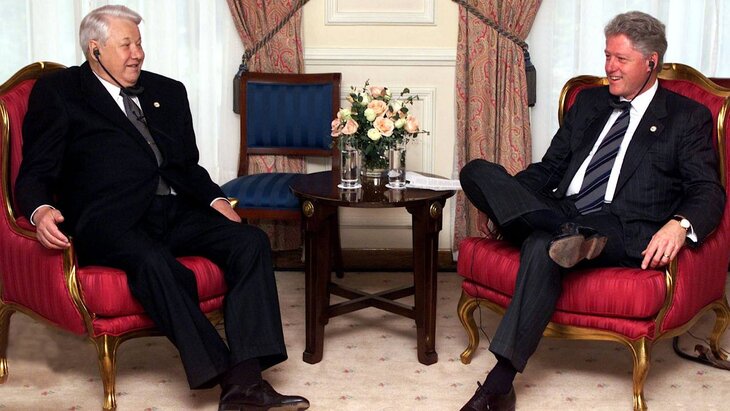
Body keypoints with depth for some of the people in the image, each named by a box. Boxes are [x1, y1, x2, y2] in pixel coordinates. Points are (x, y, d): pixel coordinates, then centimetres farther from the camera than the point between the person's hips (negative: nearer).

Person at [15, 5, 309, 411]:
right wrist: (41, 210, -19)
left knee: (252, 241, -21)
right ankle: (222, 374, -31)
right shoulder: (57, 92, 9)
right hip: (110, 218, -5)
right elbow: (36, 172, 4)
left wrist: (215, 199, 5)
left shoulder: (168, 91, 24)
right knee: (152, 261, -37)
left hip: (176, 211, 5)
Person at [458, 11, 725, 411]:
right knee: (475, 170, -16)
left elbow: (708, 192, 0)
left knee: (541, 246, -38)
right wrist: (497, 197, 4)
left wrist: (679, 225, -25)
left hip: (622, 235, -5)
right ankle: (571, 238, -30)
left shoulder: (689, 117, 9)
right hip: (560, 213, 6)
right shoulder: (588, 102, 24)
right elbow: (550, 168, 24)